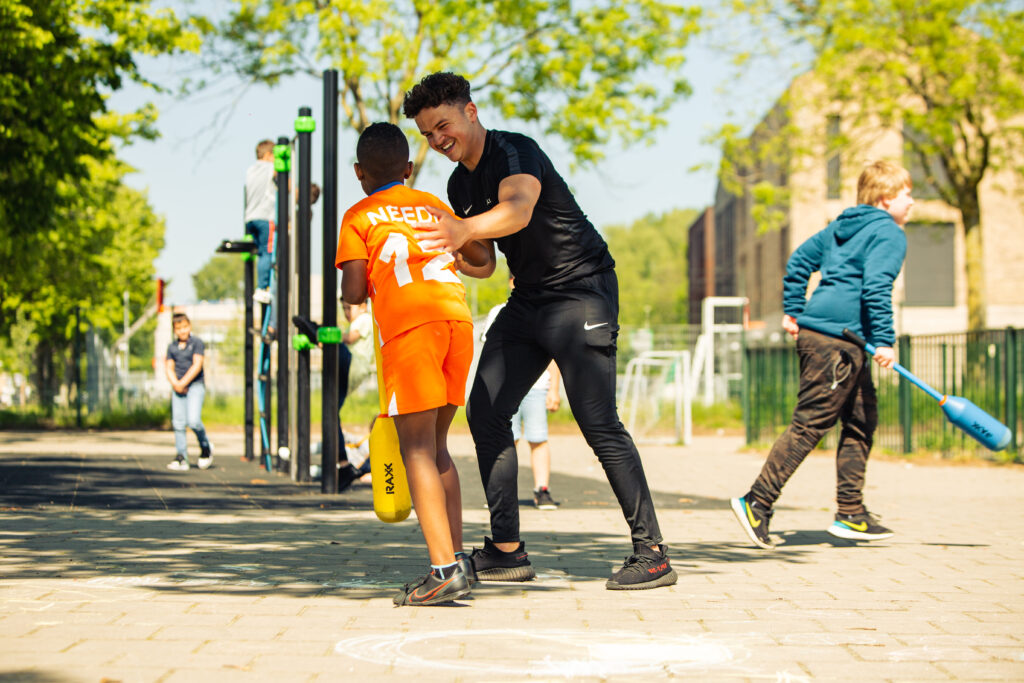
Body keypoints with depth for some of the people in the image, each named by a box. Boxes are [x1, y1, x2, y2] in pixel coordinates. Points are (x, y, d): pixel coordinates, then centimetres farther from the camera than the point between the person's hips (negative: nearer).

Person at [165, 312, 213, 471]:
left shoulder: (197, 343, -1)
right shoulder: (172, 347, 13)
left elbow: (197, 365, -9)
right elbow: (169, 368, 11)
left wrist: (183, 382, -13)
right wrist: (175, 383, -8)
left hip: (195, 385, -5)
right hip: (178, 388, 5)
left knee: (193, 420, -18)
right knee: (178, 423, 0)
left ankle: (206, 447, 7)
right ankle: (181, 458, 2)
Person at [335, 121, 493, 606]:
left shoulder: (359, 217, 12)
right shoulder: (433, 206, 25)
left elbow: (353, 293, 1)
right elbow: (484, 261, 31)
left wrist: (365, 285, 24)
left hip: (408, 326, -5)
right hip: (457, 317, 5)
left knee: (417, 450, -6)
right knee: (435, 446, 16)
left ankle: (445, 568, -18)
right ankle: (457, 557, 12)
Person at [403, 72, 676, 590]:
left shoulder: (515, 152, -17)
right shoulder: (460, 184, 10)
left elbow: (519, 209, -41)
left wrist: (464, 230, -60)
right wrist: (443, 254, -2)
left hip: (581, 291, -9)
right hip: (527, 301, 9)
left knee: (598, 423, -14)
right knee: (485, 412, 1)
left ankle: (651, 553, -6)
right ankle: (507, 551, 7)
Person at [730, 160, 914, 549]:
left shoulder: (842, 226, 20)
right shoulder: (889, 233, -6)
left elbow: (799, 261, 19)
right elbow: (876, 287, -18)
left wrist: (792, 311, 21)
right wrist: (884, 340, -19)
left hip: (814, 331, 10)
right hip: (837, 341, -10)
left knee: (862, 418, 15)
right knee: (809, 424, -9)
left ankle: (851, 515, 17)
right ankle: (757, 503, -10)